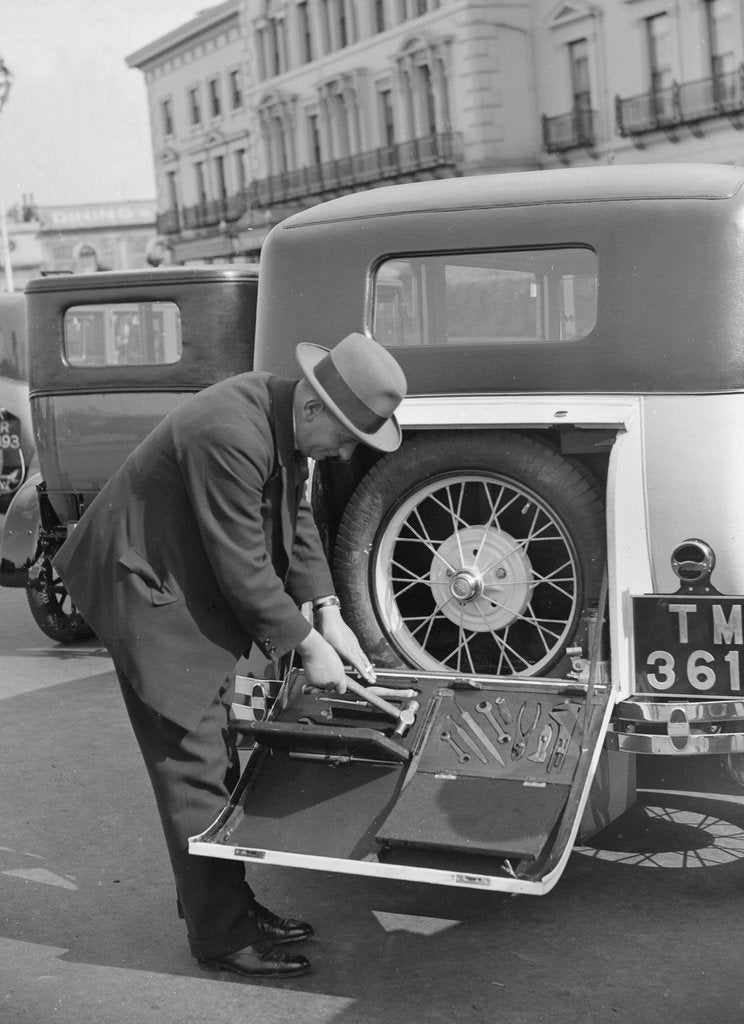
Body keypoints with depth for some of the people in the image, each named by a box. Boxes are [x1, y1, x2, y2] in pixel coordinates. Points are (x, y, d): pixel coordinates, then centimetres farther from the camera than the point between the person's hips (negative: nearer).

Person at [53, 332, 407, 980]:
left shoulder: (287, 419, -3)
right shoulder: (229, 435, -32)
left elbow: (296, 516, 7)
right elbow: (242, 565, -26)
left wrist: (327, 611, -2)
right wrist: (305, 646, -17)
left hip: (198, 588, 10)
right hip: (149, 593, -10)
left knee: (219, 762, 14)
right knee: (193, 768, -4)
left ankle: (233, 906, 25)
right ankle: (220, 936, 6)